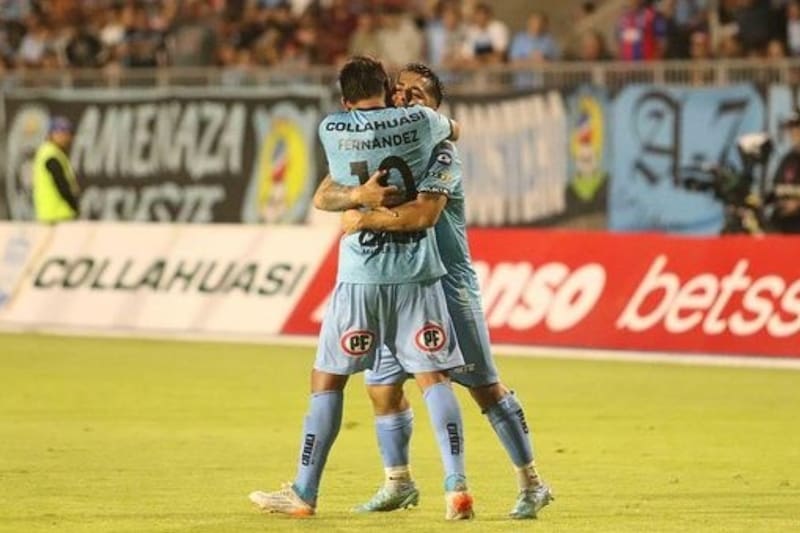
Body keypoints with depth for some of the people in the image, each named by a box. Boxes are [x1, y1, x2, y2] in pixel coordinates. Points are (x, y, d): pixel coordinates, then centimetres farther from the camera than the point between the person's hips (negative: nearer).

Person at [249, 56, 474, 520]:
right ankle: (457, 488, -9)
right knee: (433, 377, 1)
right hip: (418, 272, 1)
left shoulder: (330, 131, 1)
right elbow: (454, 129, 26)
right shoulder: (419, 122, 2)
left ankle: (304, 493, 10)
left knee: (326, 380, 7)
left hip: (361, 274, -1)